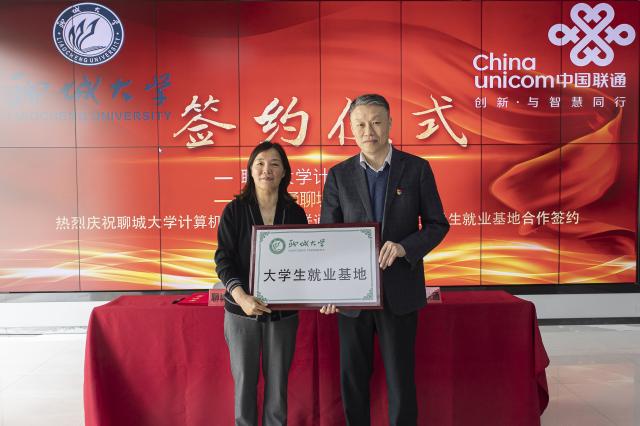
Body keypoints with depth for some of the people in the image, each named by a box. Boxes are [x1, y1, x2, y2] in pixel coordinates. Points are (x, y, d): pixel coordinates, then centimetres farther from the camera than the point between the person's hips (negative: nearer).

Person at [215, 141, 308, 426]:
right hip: (242, 310, -1)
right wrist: (241, 296, -24)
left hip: (283, 311, 1)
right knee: (244, 380, 8)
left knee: (278, 380, 9)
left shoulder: (295, 213, 2)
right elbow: (223, 259, -8)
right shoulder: (234, 210, -3)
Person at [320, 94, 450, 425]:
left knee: (400, 376, 7)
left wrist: (405, 247, -18)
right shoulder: (338, 175, 2)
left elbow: (437, 224, 1)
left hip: (399, 290, -1)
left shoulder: (417, 168, -1)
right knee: (353, 376, 12)